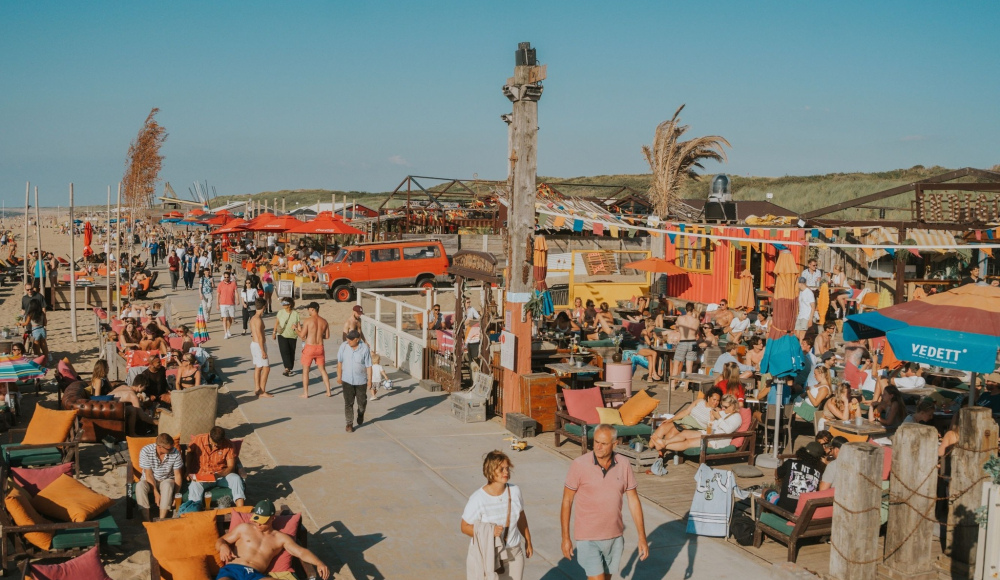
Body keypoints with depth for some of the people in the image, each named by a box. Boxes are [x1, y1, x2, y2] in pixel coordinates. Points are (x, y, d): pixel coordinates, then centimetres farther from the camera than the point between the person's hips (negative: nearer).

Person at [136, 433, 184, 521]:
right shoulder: (145, 451, -20)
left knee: (168, 485, -36)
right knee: (140, 486, -34)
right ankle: (146, 520, -32)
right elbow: (148, 474, -17)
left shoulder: (175, 453, -16)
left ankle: (161, 520, -36)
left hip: (167, 480, 0)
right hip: (149, 480, 0)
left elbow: (177, 475, -9)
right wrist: (156, 493, -23)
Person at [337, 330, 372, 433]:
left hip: (361, 380, -1)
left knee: (361, 401, 13)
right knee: (348, 403, -1)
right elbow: (340, 362, 3)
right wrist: (339, 376, 5)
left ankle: (361, 414, 44)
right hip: (347, 380, 1)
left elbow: (368, 365, -9)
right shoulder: (343, 346, -8)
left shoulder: (364, 348, -14)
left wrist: (369, 380, -8)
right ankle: (349, 423, 10)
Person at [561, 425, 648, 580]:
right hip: (588, 538, -4)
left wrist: (642, 538, 0)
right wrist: (565, 538, -6)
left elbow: (633, 501, 1)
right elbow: (567, 501, -6)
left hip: (614, 537, 4)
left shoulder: (624, 466, -5)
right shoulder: (579, 465, -14)